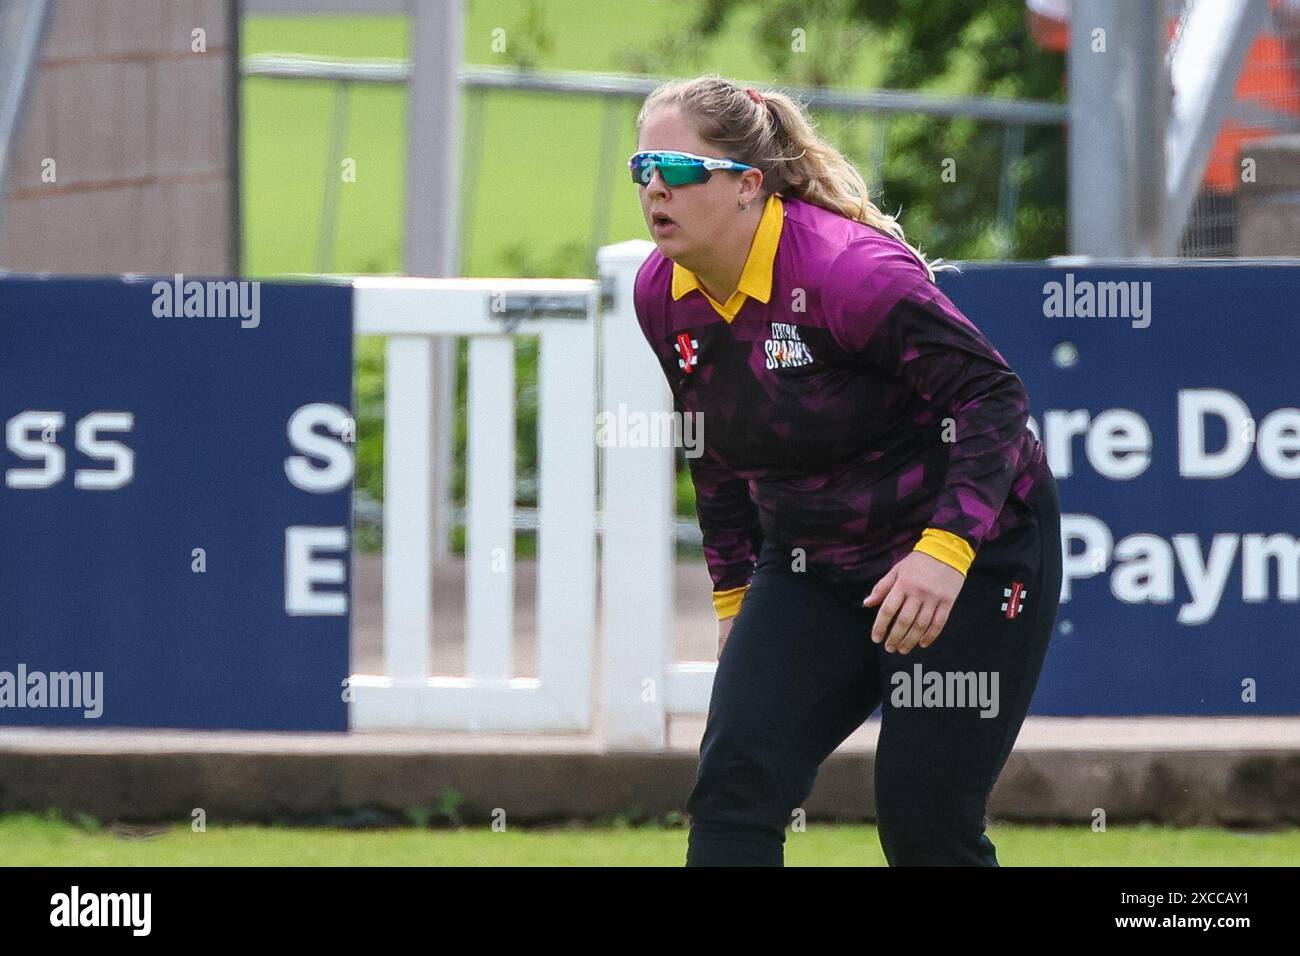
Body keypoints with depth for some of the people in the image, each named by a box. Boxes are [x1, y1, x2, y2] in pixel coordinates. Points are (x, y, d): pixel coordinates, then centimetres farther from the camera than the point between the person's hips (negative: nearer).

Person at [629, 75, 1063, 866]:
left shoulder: (848, 272, -26)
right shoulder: (663, 294, -3)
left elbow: (993, 395, -26)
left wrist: (945, 549, -36)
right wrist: (734, 592, 14)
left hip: (968, 544, -6)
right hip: (810, 560, 6)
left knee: (925, 818, -6)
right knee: (736, 780, -13)